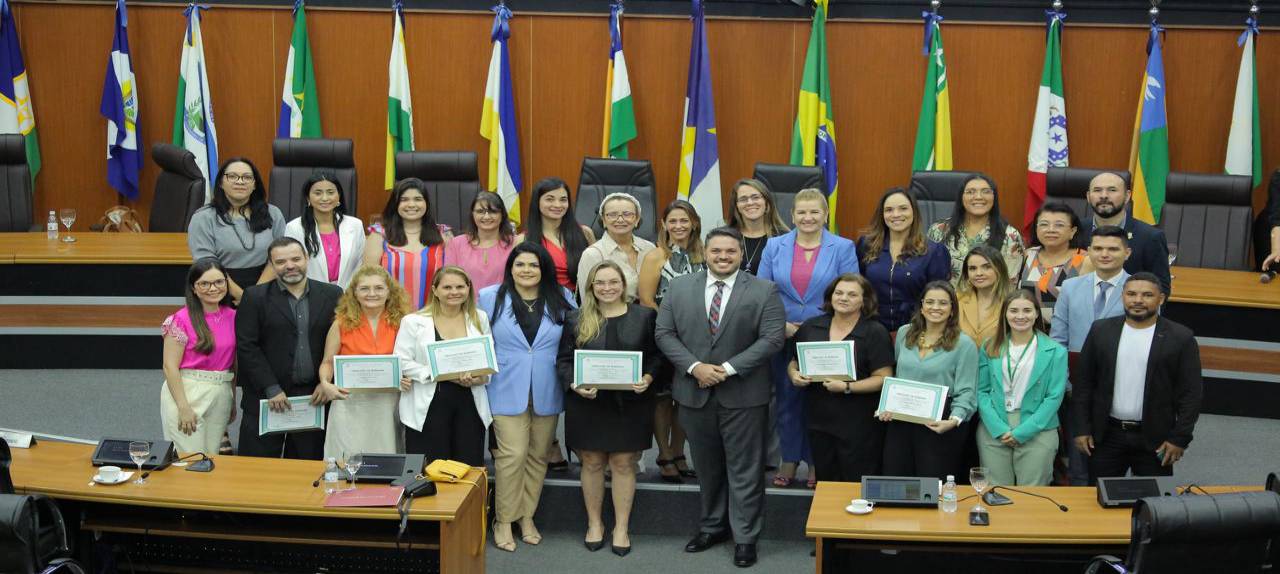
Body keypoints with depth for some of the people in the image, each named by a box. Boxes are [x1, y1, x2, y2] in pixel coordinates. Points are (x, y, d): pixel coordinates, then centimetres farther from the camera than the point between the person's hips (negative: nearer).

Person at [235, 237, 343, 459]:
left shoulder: (331, 295, 6)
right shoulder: (255, 297, 0)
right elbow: (246, 347, -5)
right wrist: (271, 389, -11)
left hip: (313, 398, 2)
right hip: (266, 399, -2)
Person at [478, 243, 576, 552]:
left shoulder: (562, 299, 4)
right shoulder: (490, 297, 1)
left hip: (547, 393, 3)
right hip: (508, 391, -2)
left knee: (538, 456, 10)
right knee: (512, 455, -9)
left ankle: (527, 517, 23)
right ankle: (503, 521, 5)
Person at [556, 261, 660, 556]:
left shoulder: (644, 316, 3)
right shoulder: (576, 320, 3)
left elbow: (655, 356, 5)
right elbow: (564, 360, 2)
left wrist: (647, 379, -14)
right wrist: (575, 385, -16)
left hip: (629, 404, -1)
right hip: (586, 404, 1)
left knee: (623, 464, 4)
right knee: (592, 463, 9)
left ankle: (621, 527, 14)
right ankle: (594, 523, 23)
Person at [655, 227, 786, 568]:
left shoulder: (764, 291, -3)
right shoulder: (680, 288, 4)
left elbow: (773, 338, -9)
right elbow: (664, 333, 2)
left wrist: (729, 368, -16)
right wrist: (694, 366, -12)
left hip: (743, 395, -3)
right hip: (694, 392, 3)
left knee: (744, 469, 2)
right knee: (707, 466, 15)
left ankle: (745, 537, 11)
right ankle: (713, 526, 28)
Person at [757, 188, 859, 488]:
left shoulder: (843, 248, -1)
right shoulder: (774, 247, 4)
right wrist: (782, 325, -10)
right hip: (783, 337, 2)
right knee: (787, 398, 9)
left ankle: (817, 462, 19)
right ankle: (789, 459, 22)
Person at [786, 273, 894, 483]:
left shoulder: (875, 332, -5)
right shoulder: (810, 327, 7)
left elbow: (883, 378, -10)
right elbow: (793, 362, 17)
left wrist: (847, 387, -20)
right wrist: (794, 374, -5)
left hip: (859, 426, -4)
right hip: (819, 422, 4)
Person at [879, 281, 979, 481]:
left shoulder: (964, 344, -5)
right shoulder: (904, 333, 10)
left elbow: (966, 392, -9)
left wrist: (954, 420, -24)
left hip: (939, 426, -4)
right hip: (900, 422, 4)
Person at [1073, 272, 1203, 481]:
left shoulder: (1180, 338, -5)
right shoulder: (1101, 330, 2)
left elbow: (1191, 393, -4)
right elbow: (1084, 384, 5)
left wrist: (1179, 438, -8)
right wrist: (1082, 429, 2)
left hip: (1154, 439, -2)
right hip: (1106, 435, 2)